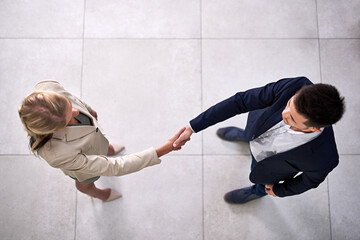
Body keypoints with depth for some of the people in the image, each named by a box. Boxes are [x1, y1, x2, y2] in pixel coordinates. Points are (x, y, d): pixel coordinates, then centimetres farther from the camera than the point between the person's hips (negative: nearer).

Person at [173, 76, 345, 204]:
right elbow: (240, 101, -33)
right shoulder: (297, 87, -44)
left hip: (270, 162, -2)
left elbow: (312, 179, -20)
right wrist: (192, 127, -32)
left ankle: (256, 192, 70)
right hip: (258, 130, 2)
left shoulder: (324, 158, -46)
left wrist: (279, 190, -1)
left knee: (261, 182, 33)